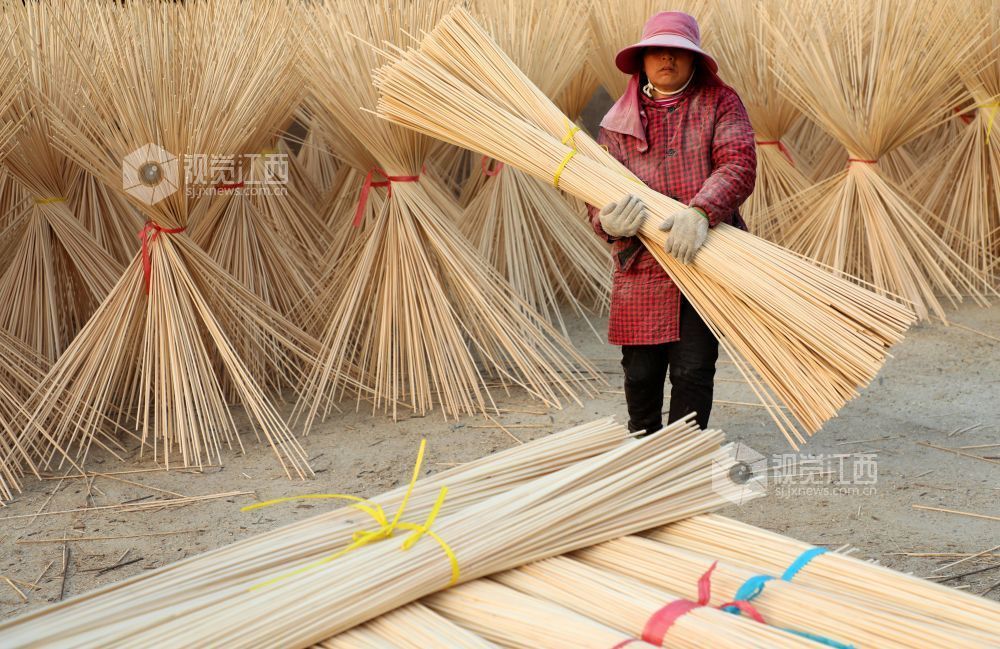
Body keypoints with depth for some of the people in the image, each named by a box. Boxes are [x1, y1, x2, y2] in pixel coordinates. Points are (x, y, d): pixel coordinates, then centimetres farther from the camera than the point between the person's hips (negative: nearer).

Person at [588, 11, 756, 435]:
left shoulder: (720, 103, 3)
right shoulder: (619, 121, 9)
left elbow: (739, 165, -12)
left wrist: (700, 212, -31)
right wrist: (609, 222, -21)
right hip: (641, 269, 2)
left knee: (693, 371, -3)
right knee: (641, 372, 9)